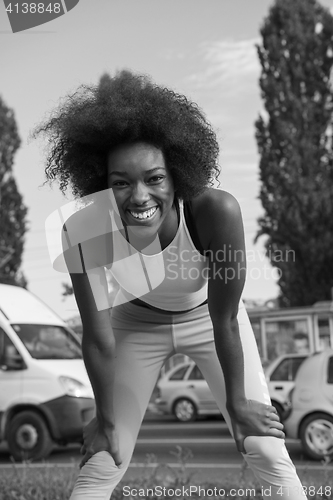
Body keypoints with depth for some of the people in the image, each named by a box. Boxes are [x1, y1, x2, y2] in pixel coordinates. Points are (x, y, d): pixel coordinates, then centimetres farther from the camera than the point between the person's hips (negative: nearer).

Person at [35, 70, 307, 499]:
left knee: (269, 454, -4)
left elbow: (225, 320, -24)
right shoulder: (83, 232, -33)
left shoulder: (217, 211, -38)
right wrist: (107, 418, -8)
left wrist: (237, 402, -13)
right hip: (137, 322, 1)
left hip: (208, 316, 0)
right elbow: (99, 338, -19)